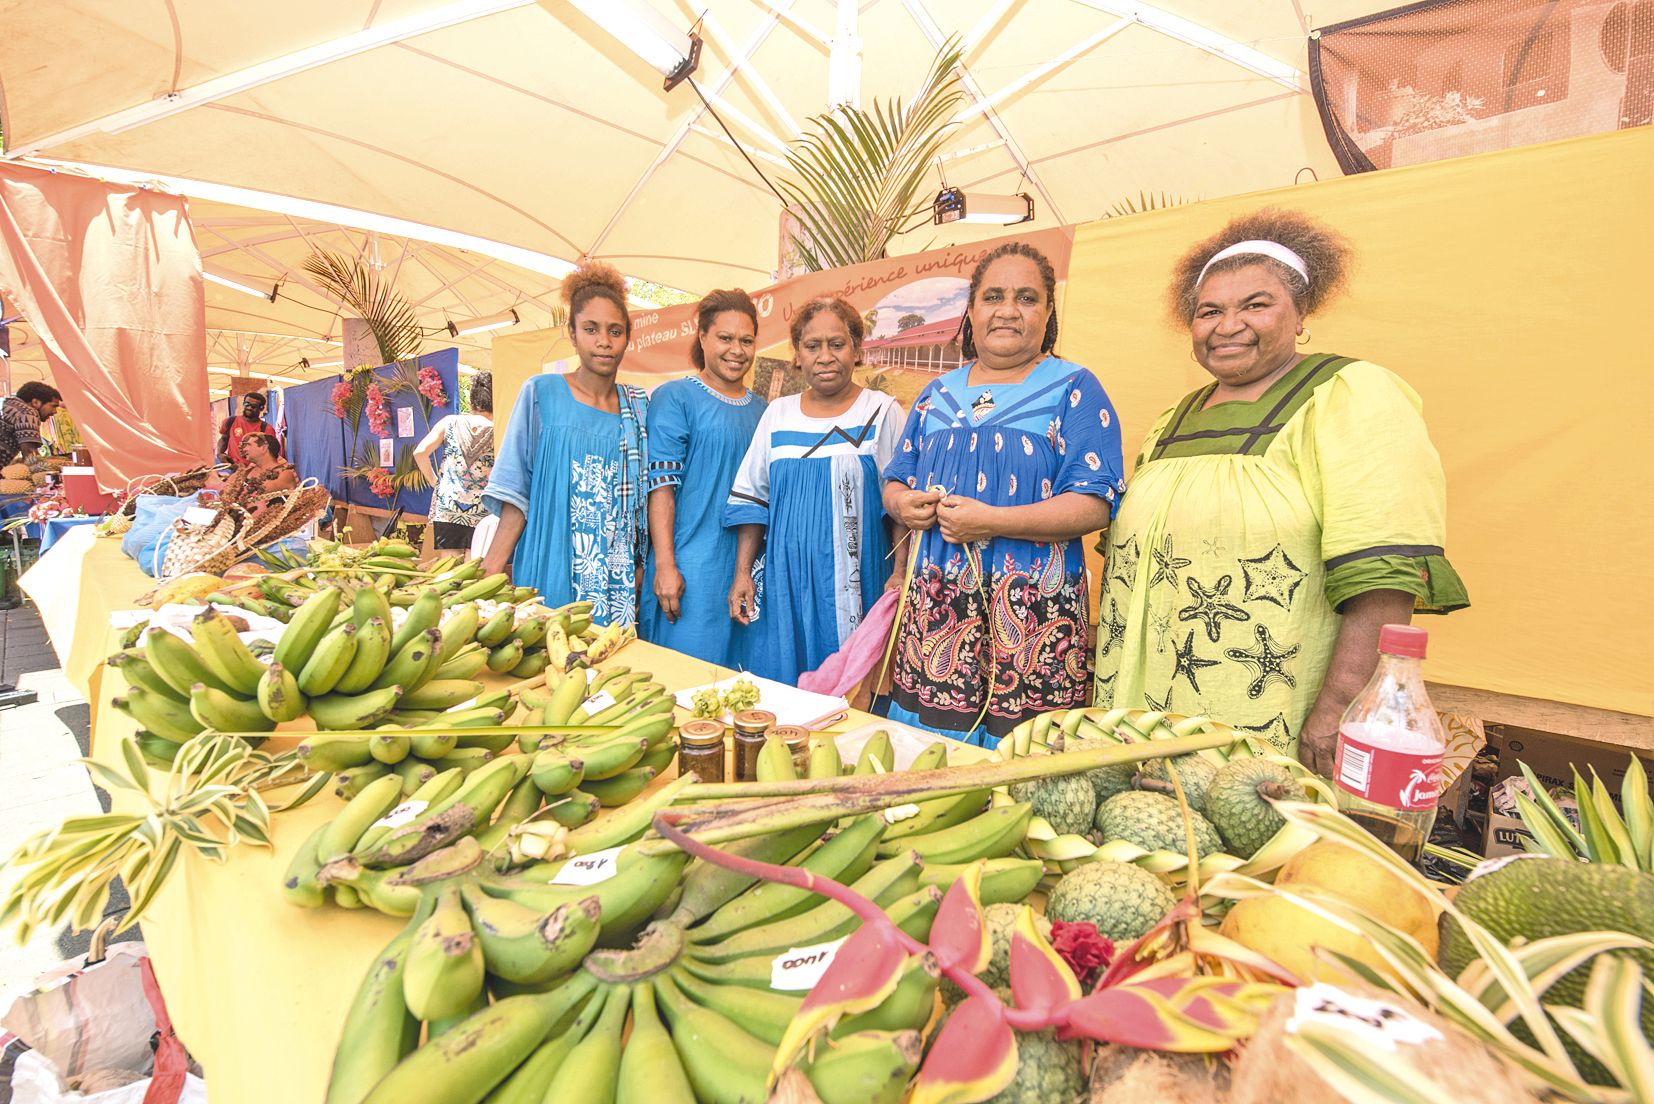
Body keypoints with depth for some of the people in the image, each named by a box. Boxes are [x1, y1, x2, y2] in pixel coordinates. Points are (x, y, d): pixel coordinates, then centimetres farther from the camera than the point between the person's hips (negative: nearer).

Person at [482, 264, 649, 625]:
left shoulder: (638, 405, 8)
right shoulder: (541, 394, 0)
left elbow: (641, 497, 9)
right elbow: (515, 493, -3)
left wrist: (642, 567, 1)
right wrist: (489, 571, -11)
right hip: (552, 575, -2)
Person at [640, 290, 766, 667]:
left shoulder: (761, 410, 13)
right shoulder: (674, 398, -3)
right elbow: (660, 485, -9)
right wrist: (664, 566, -16)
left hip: (749, 566, 5)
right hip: (691, 567, -5)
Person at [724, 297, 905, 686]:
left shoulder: (882, 412, 0)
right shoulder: (777, 413, 10)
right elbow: (750, 500, 12)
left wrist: (899, 576, -9)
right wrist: (742, 572, 6)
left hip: (854, 587, -3)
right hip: (785, 583, 3)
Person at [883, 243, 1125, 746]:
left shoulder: (1074, 389, 1)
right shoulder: (938, 393, 15)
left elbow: (1094, 504, -9)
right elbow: (895, 480, 20)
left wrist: (989, 521, -19)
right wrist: (903, 505, -5)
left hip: (1033, 611, -4)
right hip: (934, 608, 4)